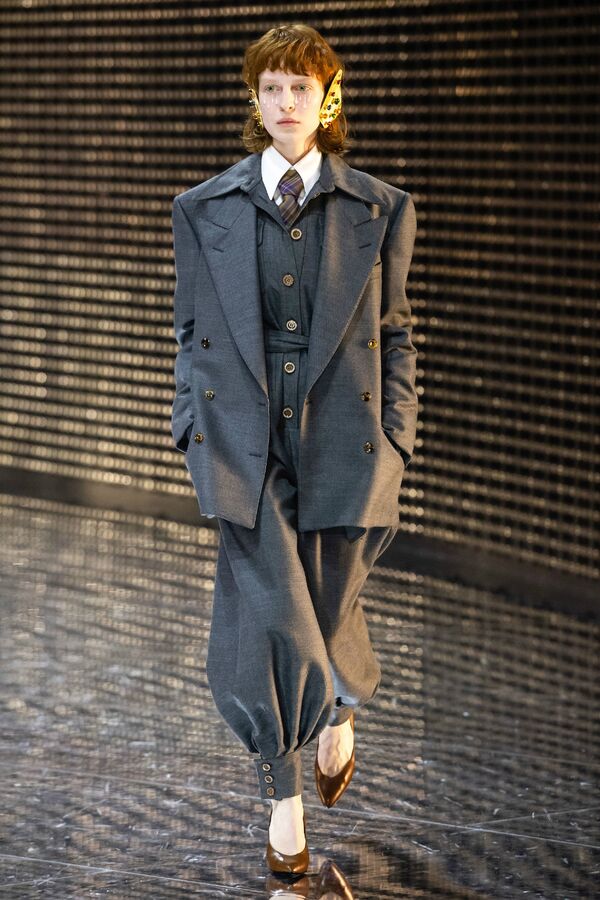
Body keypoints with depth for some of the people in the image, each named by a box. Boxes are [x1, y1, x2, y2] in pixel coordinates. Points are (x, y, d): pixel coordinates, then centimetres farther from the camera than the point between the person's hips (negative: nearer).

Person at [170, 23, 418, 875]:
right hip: (246, 441, 0)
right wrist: (195, 430, 2)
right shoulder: (205, 209, 5)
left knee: (330, 604, 11)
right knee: (267, 614, -6)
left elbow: (395, 333, 5)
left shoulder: (380, 210, 2)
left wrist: (394, 444, 1)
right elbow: (191, 331, 9)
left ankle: (339, 713, 45)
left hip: (343, 439, 0)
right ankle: (284, 797, 6)